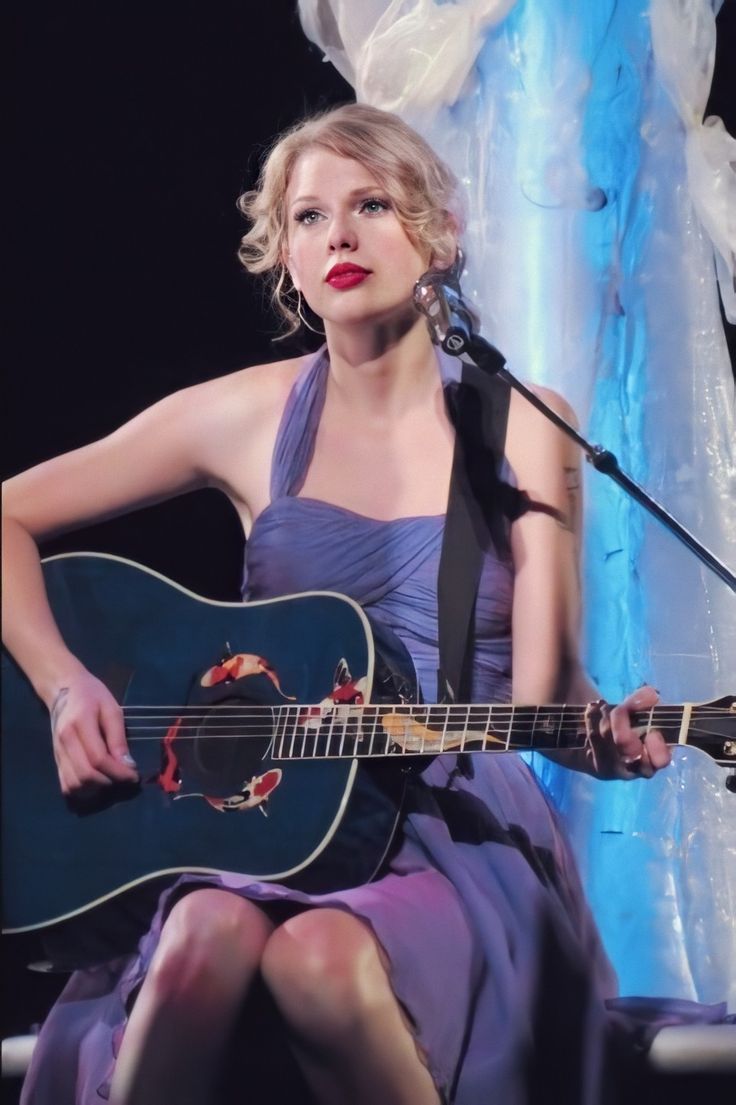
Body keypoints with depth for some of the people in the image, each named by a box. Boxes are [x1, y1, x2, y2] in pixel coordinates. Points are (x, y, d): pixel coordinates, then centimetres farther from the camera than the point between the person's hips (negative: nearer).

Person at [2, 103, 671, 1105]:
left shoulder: (521, 430, 3)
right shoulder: (248, 417, 6)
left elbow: (544, 683, -1)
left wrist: (605, 737, -23)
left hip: (456, 831, -1)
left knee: (320, 957, -35)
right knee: (206, 938, -35)